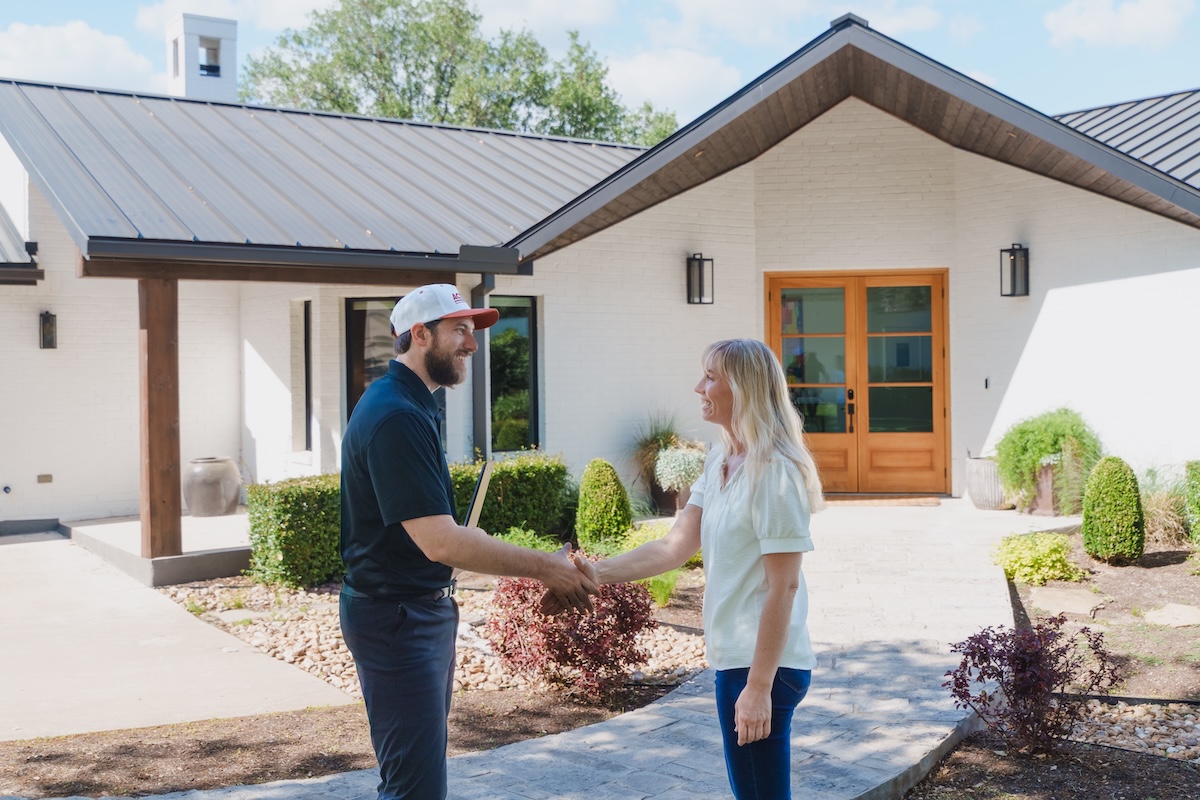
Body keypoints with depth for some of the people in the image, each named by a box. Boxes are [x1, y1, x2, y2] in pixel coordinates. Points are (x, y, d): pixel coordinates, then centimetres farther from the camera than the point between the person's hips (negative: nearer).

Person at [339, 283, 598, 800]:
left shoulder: (412, 407, 13)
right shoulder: (395, 416, -22)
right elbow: (441, 543, -27)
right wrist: (544, 567, -20)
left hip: (425, 609, 11)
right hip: (397, 616, -11)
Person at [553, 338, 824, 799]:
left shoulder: (773, 471, -18)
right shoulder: (720, 462, 9)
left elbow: (782, 587, -19)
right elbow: (675, 547, 6)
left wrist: (759, 686, -20)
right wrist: (599, 573, -5)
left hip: (763, 664, -9)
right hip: (735, 657, 9)